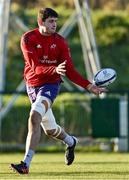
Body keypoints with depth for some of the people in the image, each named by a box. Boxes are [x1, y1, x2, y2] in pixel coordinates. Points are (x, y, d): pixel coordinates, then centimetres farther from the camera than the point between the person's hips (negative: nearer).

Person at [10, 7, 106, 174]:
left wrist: (89, 86, -12)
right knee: (50, 130, 12)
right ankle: (70, 141, 48)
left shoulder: (60, 41, -4)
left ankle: (26, 163, -30)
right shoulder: (28, 38, -9)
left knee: (34, 117, -27)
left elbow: (70, 71, -2)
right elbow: (35, 67, -20)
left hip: (51, 85, -2)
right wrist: (54, 70, -38)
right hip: (32, 85, 2)